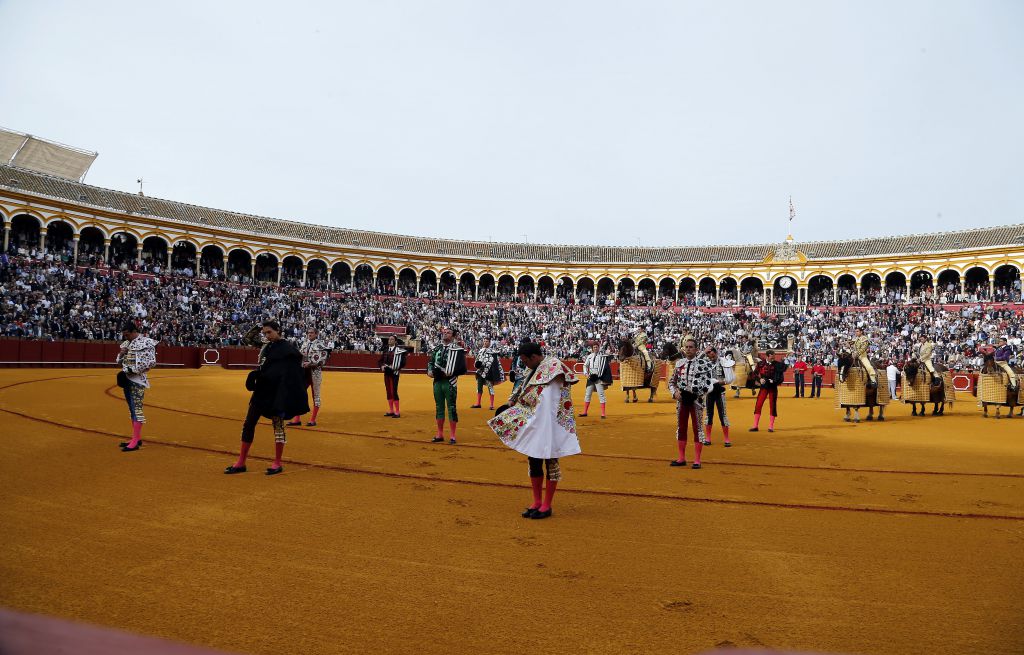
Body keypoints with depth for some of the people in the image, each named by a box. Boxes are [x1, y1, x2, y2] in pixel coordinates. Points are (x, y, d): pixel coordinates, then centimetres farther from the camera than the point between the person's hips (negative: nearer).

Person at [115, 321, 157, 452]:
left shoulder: (146, 342, -11)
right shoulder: (126, 344, 14)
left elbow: (151, 362, -17)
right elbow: (119, 362, 21)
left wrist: (133, 370, -19)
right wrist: (121, 354, -1)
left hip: (137, 379, -9)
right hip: (126, 379, 9)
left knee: (137, 408, -10)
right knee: (131, 408, 13)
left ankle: (135, 442, -12)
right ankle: (137, 438, 22)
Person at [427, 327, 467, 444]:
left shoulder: (458, 350, -4)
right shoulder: (437, 349, 15)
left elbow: (462, 369, -8)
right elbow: (430, 362, 20)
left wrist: (450, 373, -19)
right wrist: (430, 371, 0)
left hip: (450, 382, -6)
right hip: (437, 382, 6)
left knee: (451, 408, -2)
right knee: (439, 408, 12)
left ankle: (452, 436, 6)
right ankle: (440, 435, 23)